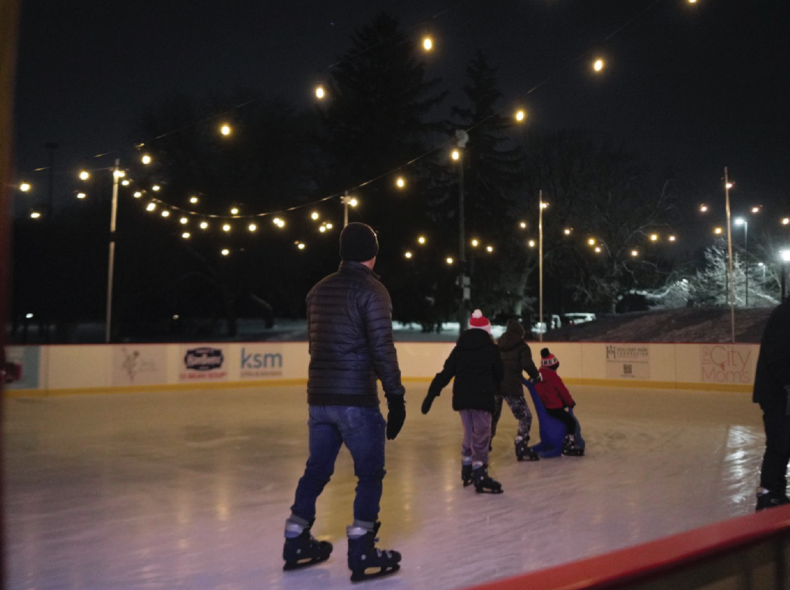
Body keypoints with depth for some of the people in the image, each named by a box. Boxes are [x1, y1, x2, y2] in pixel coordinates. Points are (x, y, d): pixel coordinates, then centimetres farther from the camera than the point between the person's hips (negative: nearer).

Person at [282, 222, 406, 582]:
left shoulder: (319, 290, 12)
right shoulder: (372, 290, -9)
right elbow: (382, 349, -15)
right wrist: (396, 398, -12)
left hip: (319, 397, 7)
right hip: (355, 399, -7)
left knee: (317, 469, 18)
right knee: (370, 472, 5)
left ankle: (296, 544, 27)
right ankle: (362, 554, 6)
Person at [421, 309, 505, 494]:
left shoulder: (459, 348, 10)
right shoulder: (490, 348, 0)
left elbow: (445, 374, 5)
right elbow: (499, 374, 10)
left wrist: (431, 394, 5)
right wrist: (492, 388, 29)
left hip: (462, 397, 5)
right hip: (481, 398, -5)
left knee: (470, 434, 19)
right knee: (481, 436, -2)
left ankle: (467, 471, 27)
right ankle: (480, 477, -5)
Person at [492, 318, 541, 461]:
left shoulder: (497, 345, 16)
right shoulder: (522, 346, 0)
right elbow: (527, 364, -12)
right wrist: (536, 376, 3)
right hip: (511, 387, -6)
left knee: (492, 415, 24)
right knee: (525, 417, 0)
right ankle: (522, 448, -10)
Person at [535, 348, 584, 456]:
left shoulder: (538, 376, 8)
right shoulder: (554, 377, -14)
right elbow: (563, 392, -10)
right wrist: (571, 403, 7)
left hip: (544, 406, 9)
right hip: (554, 408, -9)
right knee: (571, 421, -9)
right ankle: (568, 445, -18)